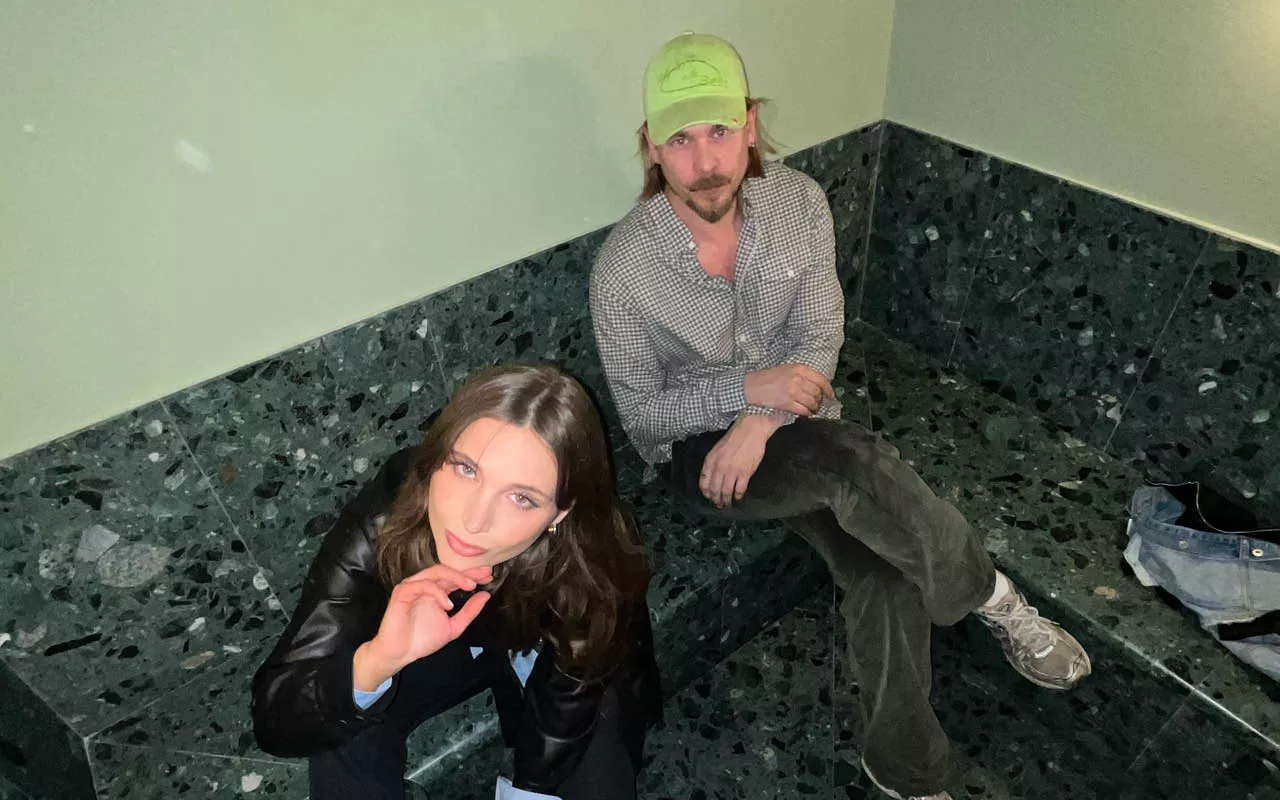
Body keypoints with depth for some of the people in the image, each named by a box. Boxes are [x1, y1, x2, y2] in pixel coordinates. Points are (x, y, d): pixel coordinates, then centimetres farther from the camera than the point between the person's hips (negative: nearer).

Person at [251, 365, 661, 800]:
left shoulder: (594, 568, -37)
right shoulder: (379, 525, -35)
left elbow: (562, 744, -24)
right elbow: (274, 721, -35)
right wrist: (376, 661, -52)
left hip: (544, 659, 1)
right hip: (433, 646, 0)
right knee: (345, 719, -27)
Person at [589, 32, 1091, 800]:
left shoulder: (799, 202, -10)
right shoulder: (623, 266, -19)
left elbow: (820, 340, -6)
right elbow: (639, 412, -11)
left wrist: (760, 424, -24)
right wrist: (749, 387, -26)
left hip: (796, 421, 4)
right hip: (694, 445, -3)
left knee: (884, 568, -22)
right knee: (855, 461, -32)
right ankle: (992, 596, -7)